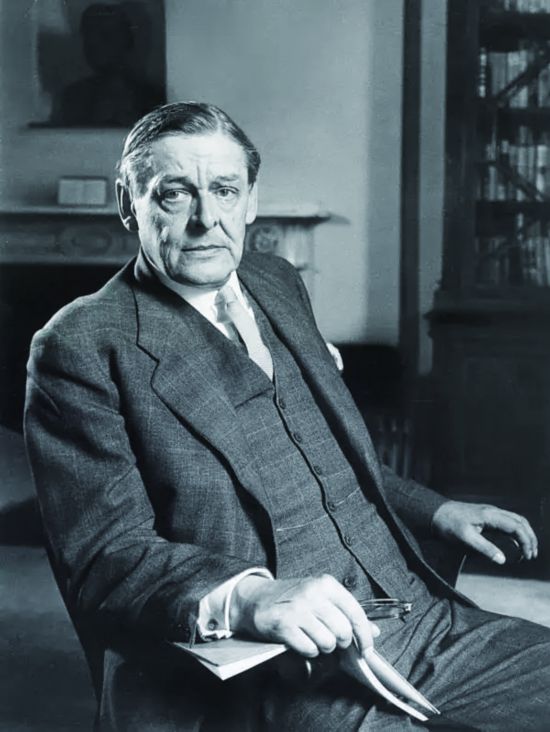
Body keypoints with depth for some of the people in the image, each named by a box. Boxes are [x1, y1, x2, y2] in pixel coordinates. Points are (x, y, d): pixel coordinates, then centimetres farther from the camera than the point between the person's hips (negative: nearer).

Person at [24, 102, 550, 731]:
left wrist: (433, 509, 17)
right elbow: (103, 559, -13)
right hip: (265, 676, -7)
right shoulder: (80, 346, -6)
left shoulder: (279, 285, 16)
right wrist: (245, 597, -29)